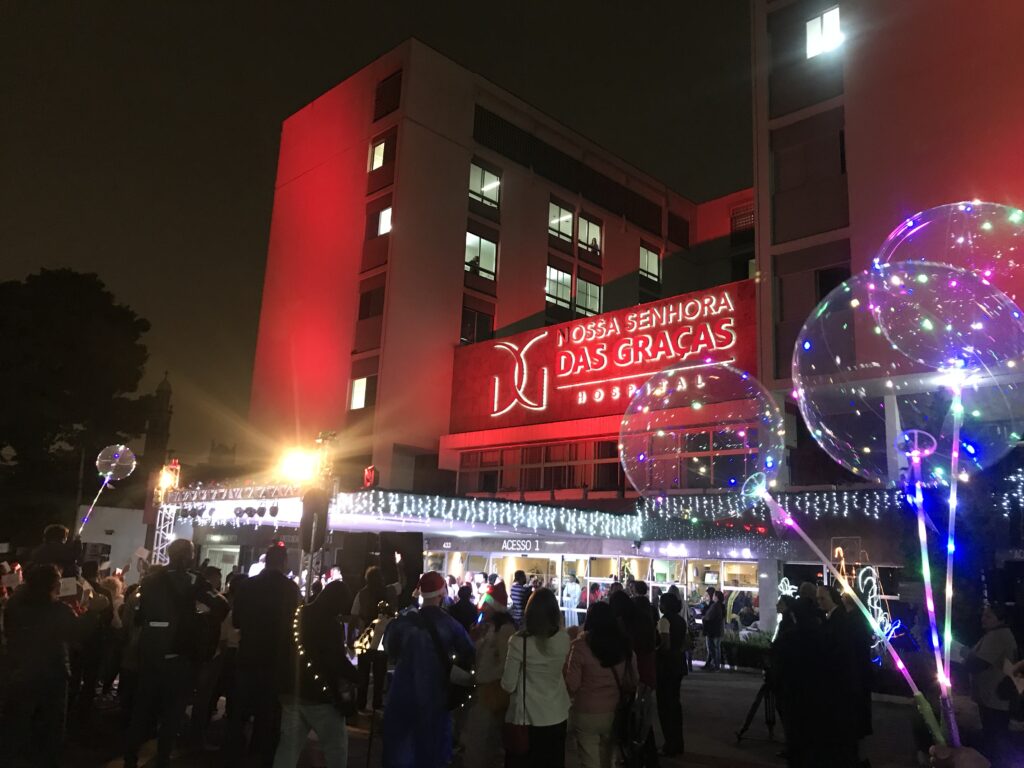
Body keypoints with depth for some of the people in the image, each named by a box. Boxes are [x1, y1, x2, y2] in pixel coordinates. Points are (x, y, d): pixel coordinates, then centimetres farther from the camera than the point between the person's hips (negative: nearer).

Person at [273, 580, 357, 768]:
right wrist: (355, 677, -4)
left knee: (289, 745, 12)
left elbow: (285, 649, 17)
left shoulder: (298, 615, 8)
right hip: (319, 695, -7)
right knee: (336, 746, 5)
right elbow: (338, 661, -18)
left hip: (292, 690, 7)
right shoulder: (332, 625, -15)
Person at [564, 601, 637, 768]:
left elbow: (572, 684, -12)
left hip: (587, 714, -4)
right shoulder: (624, 644, -3)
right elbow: (633, 680, 7)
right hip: (615, 712, 4)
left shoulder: (580, 645, -14)